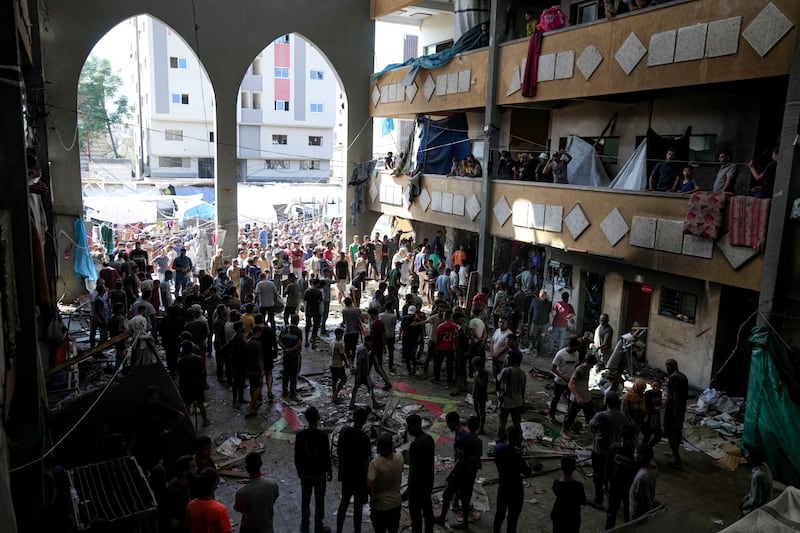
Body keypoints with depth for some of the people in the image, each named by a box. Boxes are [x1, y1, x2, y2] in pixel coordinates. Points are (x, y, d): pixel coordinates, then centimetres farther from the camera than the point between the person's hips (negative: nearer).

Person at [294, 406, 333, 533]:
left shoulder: (300, 435, -12)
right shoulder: (323, 435, -19)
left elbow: (297, 456, -2)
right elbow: (327, 456, -12)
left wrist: (299, 470, 13)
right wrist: (329, 471, 2)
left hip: (305, 474, 3)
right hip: (320, 474, -2)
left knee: (305, 500, 17)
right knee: (319, 501, 12)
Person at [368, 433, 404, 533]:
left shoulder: (375, 463, -27)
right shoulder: (399, 458, -14)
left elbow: (369, 484, -35)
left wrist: (372, 495, -19)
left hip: (380, 505, -4)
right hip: (396, 502, 4)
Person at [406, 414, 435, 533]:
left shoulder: (416, 444, -26)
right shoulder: (430, 438, 0)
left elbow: (413, 468, -22)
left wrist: (410, 487, -13)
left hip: (418, 483, -8)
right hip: (429, 480, 8)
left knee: (415, 511, 6)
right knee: (427, 507, 20)